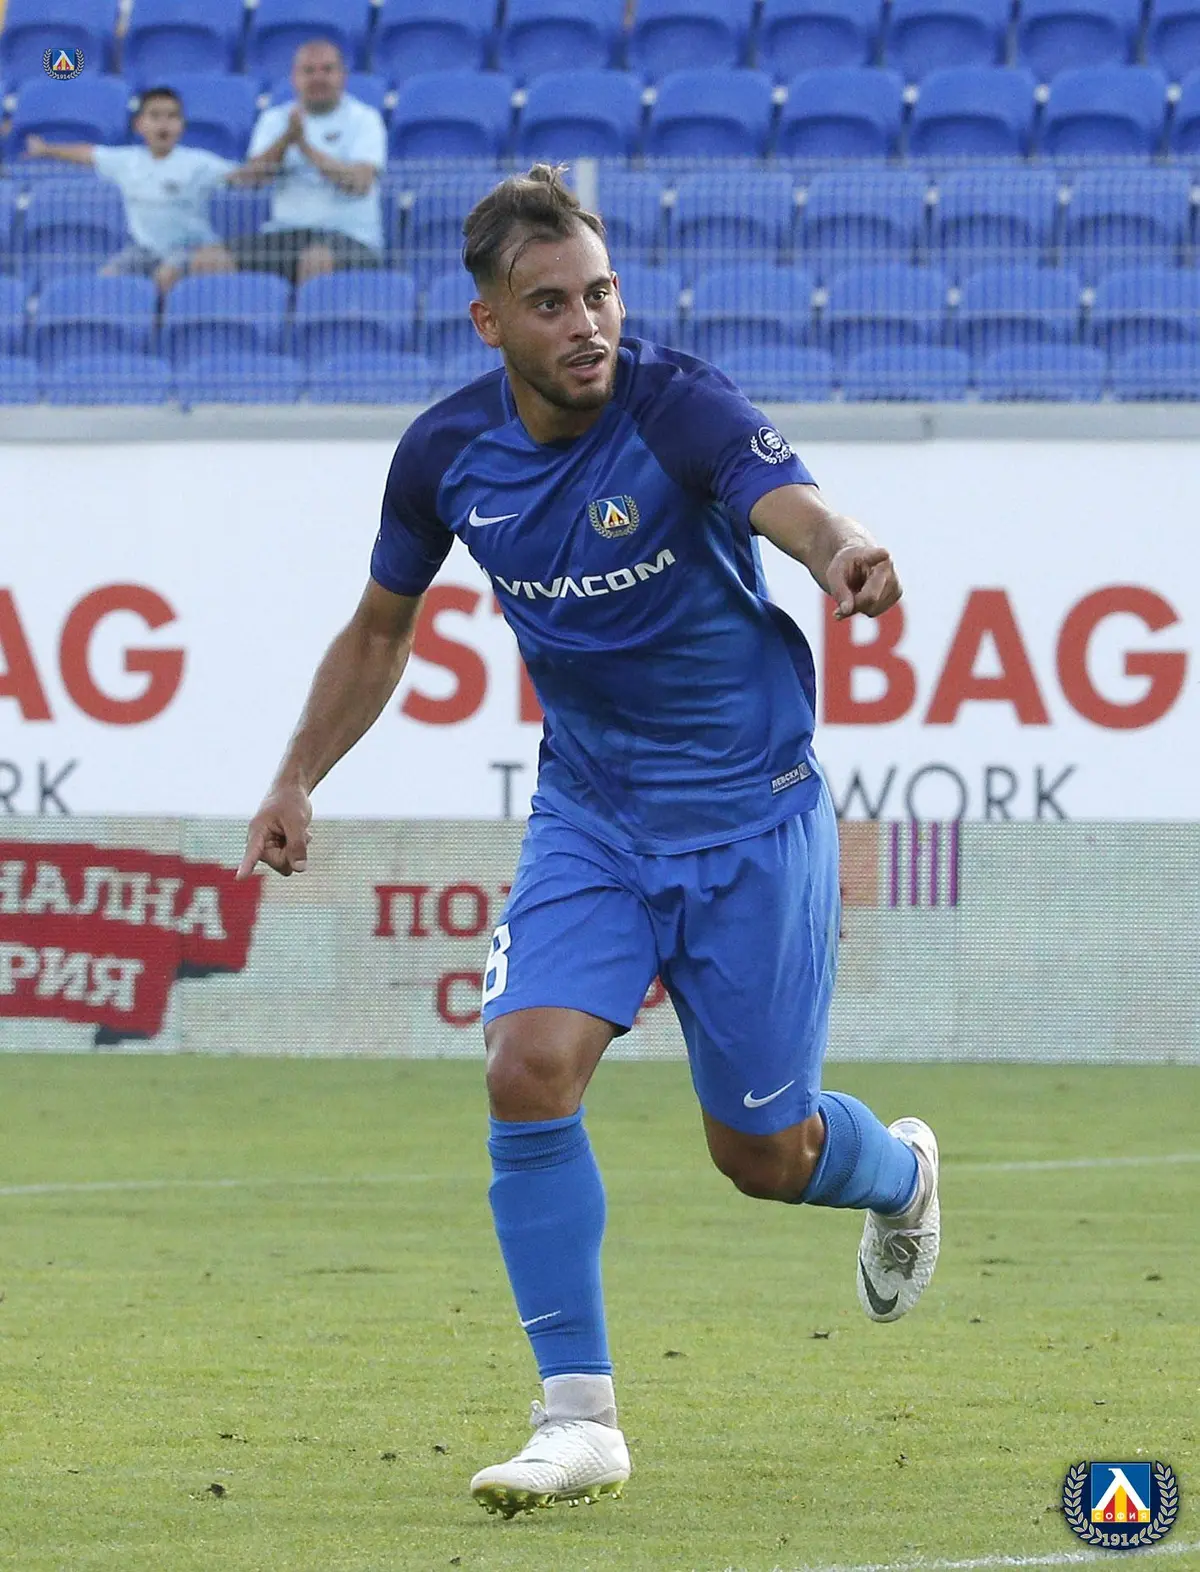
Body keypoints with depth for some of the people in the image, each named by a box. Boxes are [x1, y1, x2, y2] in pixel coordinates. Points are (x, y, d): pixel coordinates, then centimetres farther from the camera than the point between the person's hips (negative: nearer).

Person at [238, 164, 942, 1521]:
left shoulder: (680, 408, -21)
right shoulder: (447, 453, -7)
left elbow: (799, 509, -42)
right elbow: (380, 629, 12)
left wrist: (846, 556, -65)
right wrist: (296, 782, 6)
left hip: (750, 814, -3)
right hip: (588, 813, 3)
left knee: (760, 1152, 5)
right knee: (530, 1068, -19)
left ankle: (899, 1171, 44)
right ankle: (580, 1420, -11)